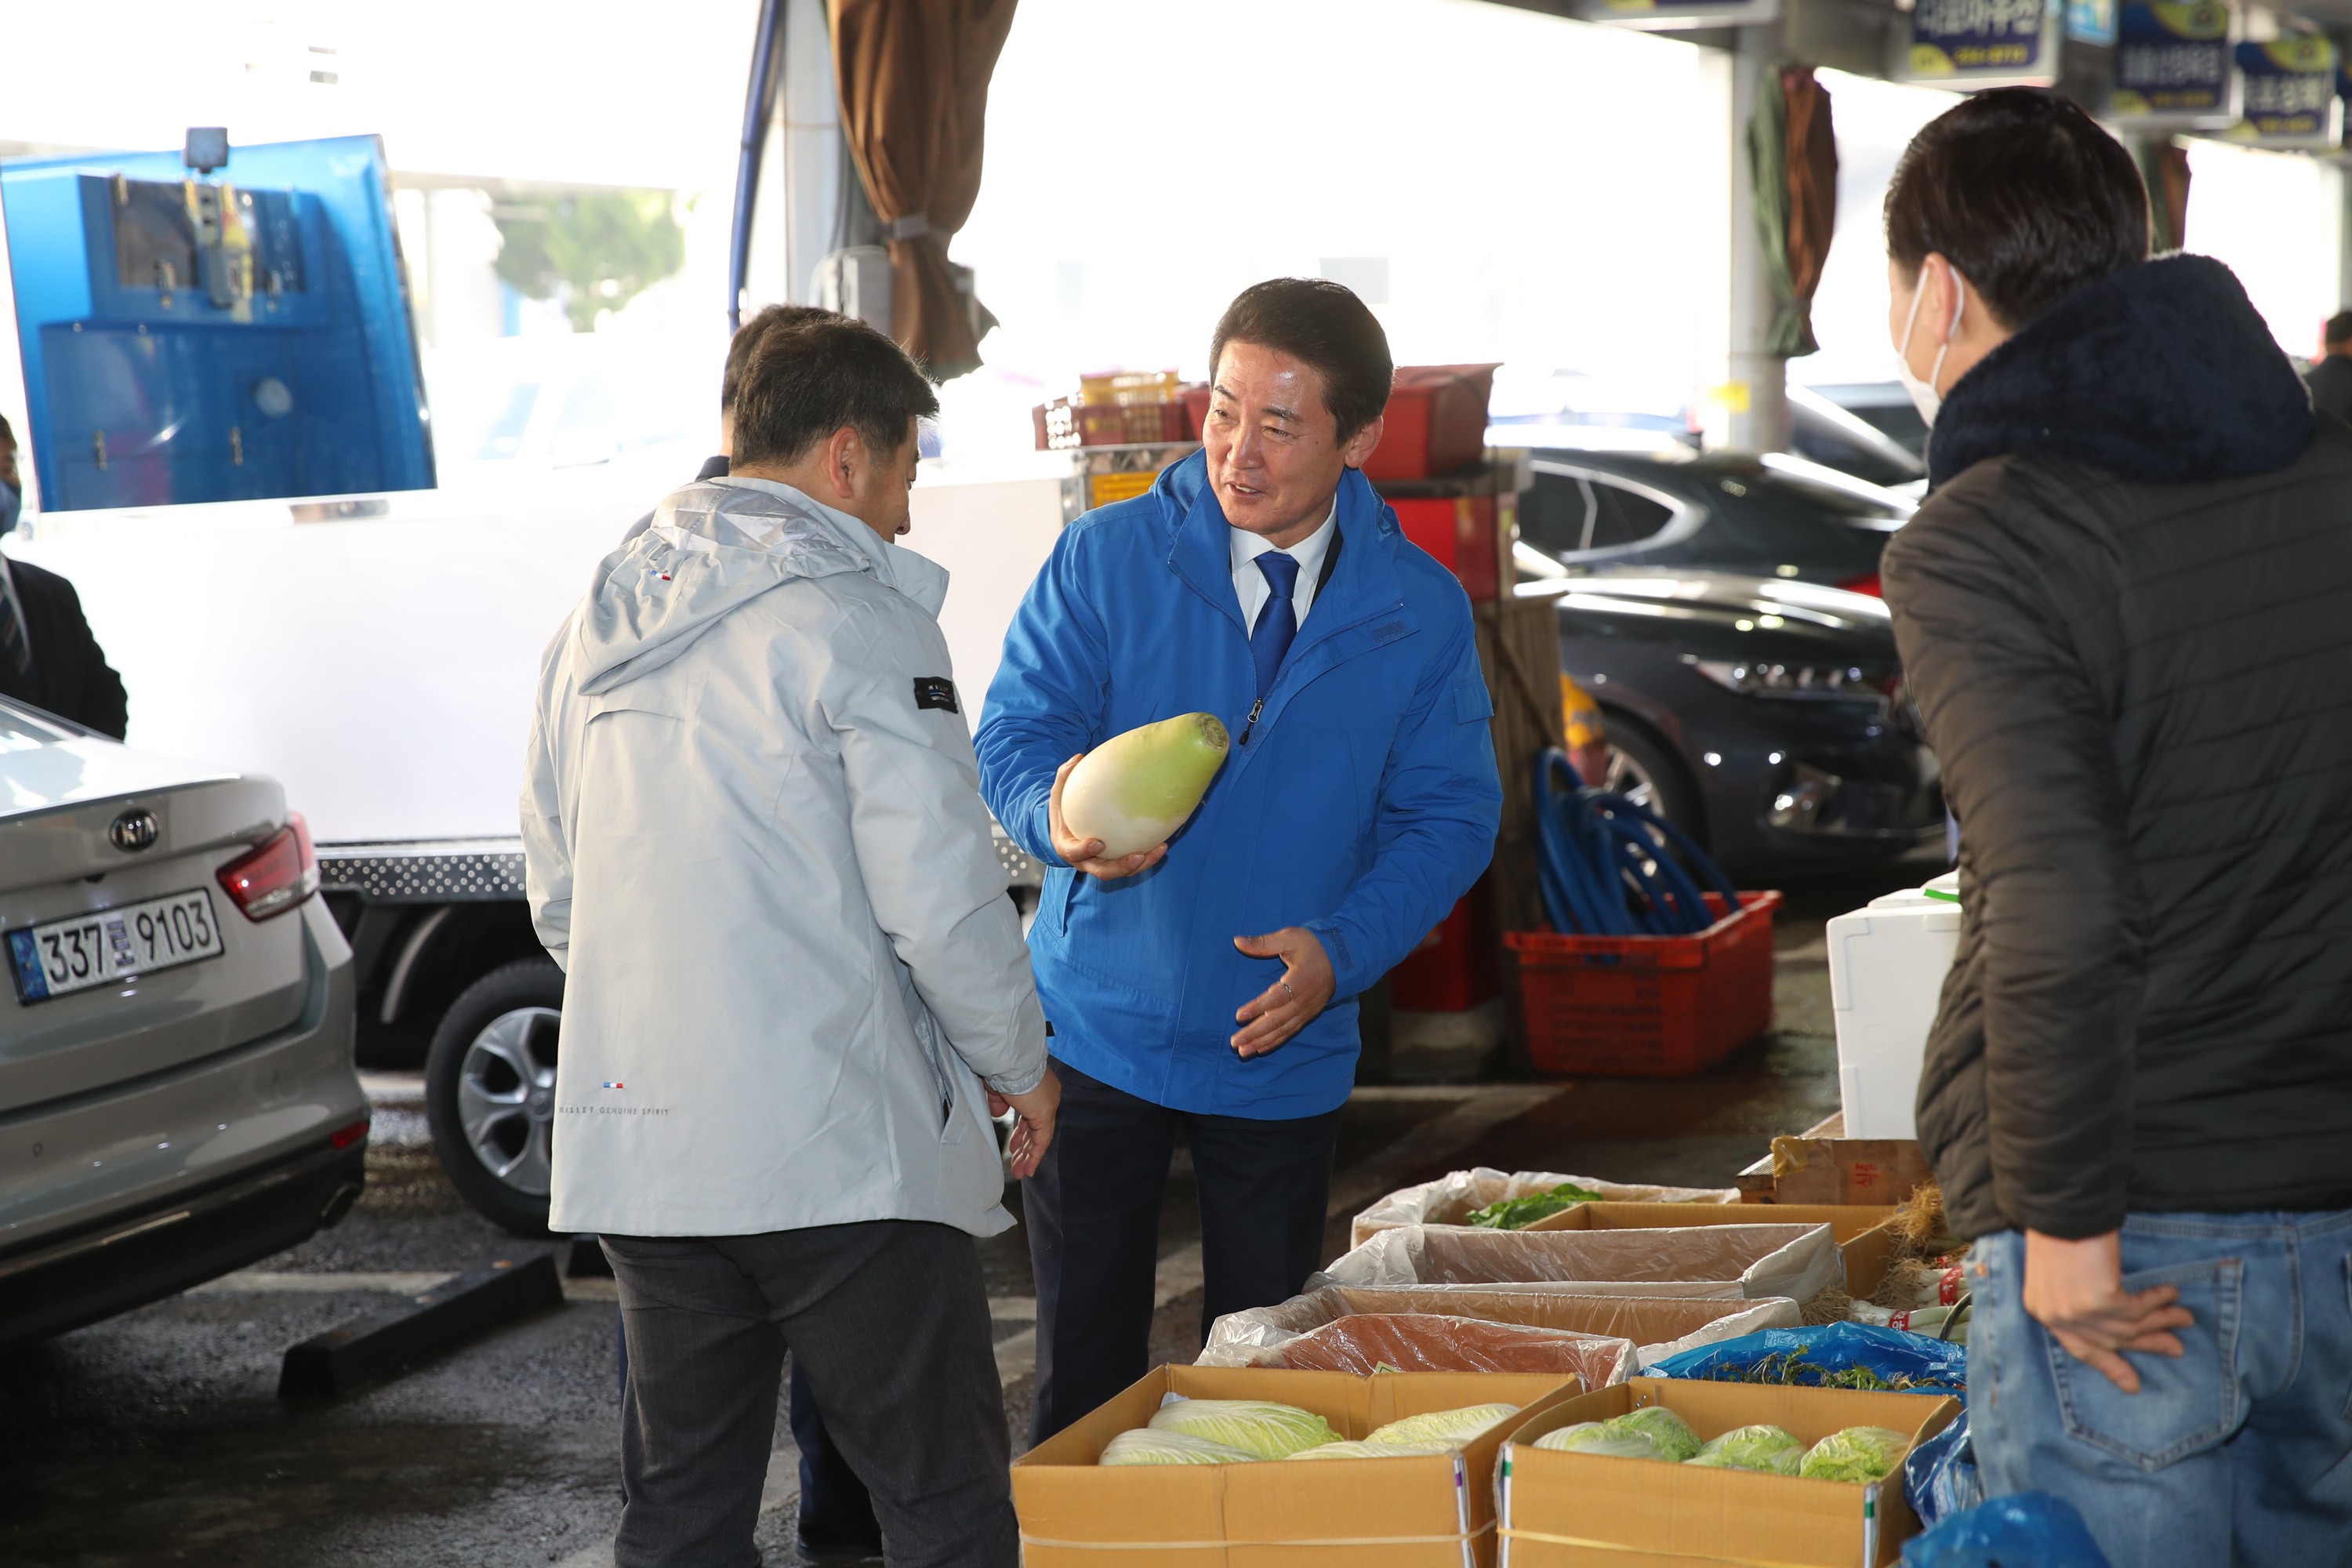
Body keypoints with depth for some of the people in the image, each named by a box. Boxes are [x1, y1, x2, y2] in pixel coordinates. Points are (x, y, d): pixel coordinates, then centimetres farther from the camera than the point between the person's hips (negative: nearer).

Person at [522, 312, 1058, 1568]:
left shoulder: (599, 621, 13)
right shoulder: (855, 616, -9)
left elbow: (557, 896, 19)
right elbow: (940, 894, -13)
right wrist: (1019, 1062, 1)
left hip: (635, 1142, 7)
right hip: (836, 1146, -7)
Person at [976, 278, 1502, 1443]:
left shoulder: (1420, 612, -1)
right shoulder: (1107, 558, -4)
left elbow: (1450, 814, 1)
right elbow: (1017, 733, -4)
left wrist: (1342, 949, -15)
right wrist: (1062, 818, -28)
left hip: (1284, 1047, 1)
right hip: (1098, 1032, -1)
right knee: (1084, 1366, 5)